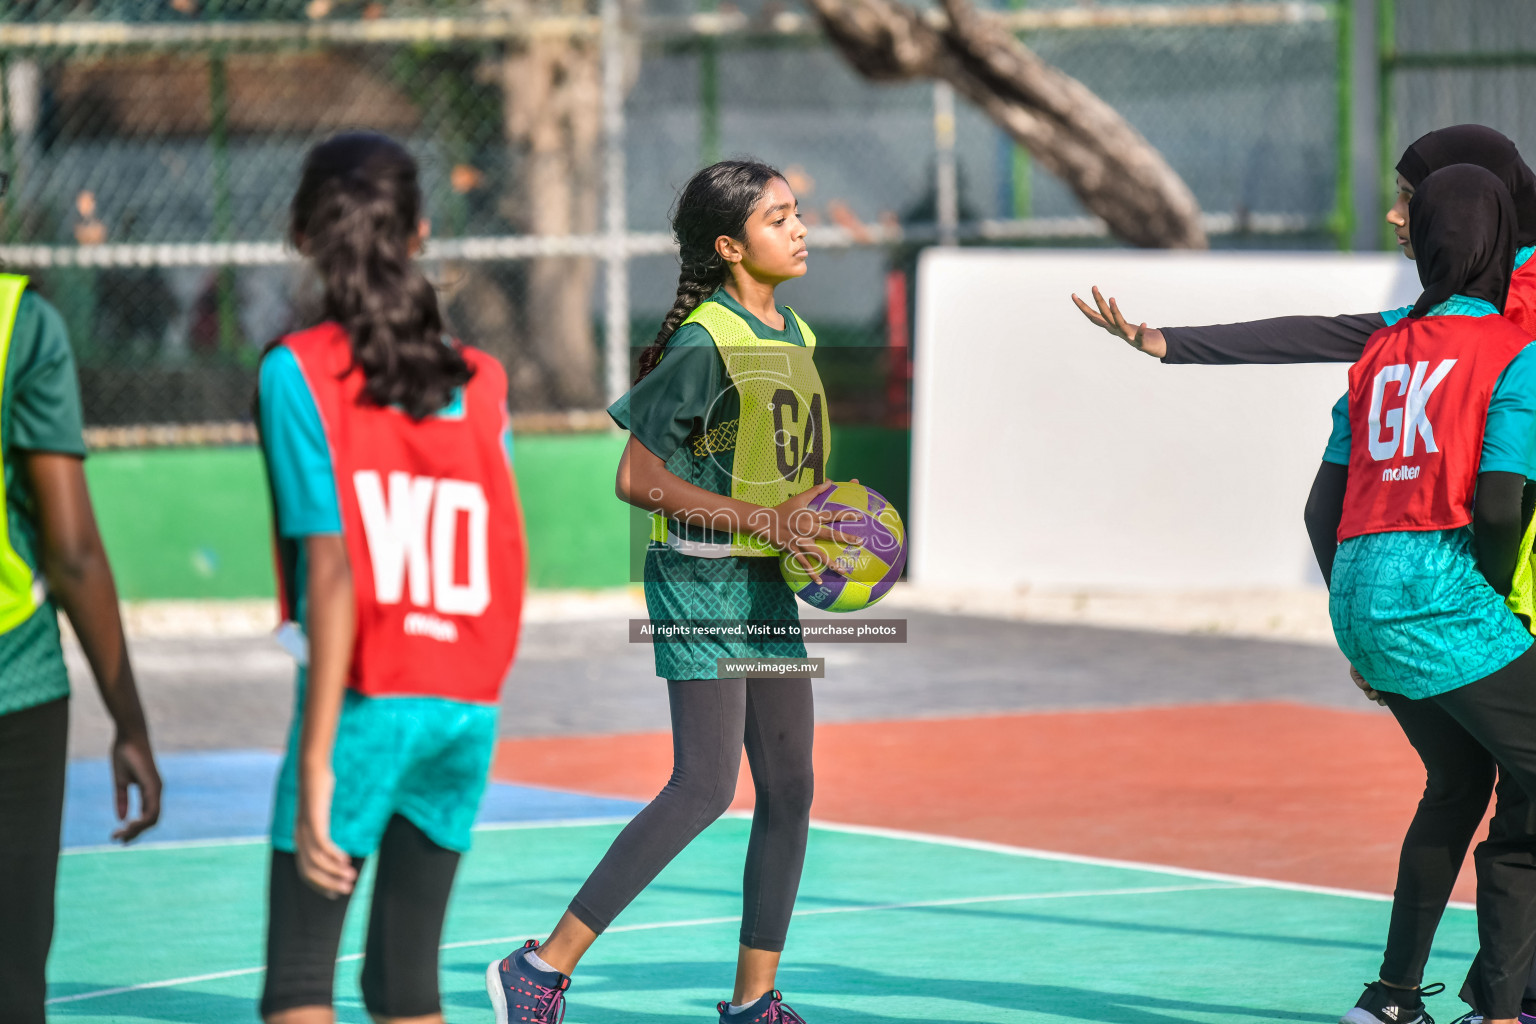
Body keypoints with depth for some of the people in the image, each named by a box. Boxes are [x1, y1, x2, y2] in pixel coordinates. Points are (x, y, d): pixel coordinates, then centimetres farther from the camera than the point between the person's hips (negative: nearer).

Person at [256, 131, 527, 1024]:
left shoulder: (300, 372, -7)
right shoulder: (480, 381, 7)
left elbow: (332, 573, -14)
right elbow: (496, 573, 3)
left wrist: (316, 759, -15)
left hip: (369, 705, -5)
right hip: (469, 708, 5)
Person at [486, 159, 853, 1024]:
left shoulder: (797, 339, 13)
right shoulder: (705, 343, -14)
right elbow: (638, 479, -16)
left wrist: (821, 518, 5)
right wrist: (762, 520, -21)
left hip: (768, 585, 9)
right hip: (702, 579, -9)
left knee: (790, 790, 6)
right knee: (705, 787, -15)